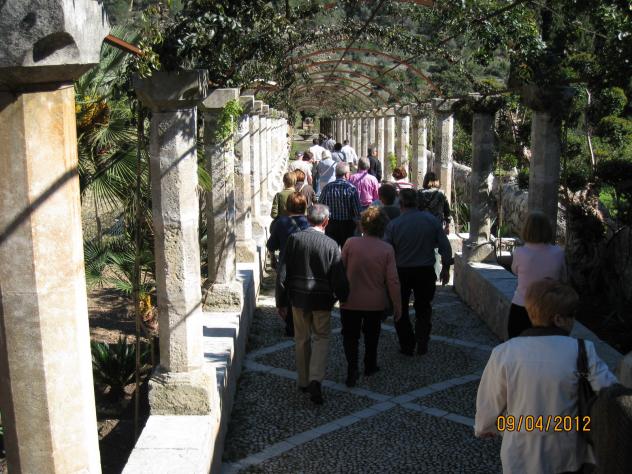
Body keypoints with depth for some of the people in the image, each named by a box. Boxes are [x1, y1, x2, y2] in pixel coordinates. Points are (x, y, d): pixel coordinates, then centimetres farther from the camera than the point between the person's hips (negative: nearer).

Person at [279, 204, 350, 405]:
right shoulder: (331, 245, -13)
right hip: (322, 300, -2)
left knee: (302, 340, 17)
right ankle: (315, 380, -3)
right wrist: (343, 298, 9)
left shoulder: (294, 239, -8)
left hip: (298, 298, 2)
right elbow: (339, 279, -10)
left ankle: (304, 381, 28)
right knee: (321, 338, 13)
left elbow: (283, 273, -5)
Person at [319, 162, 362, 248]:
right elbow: (357, 211, -12)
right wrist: (358, 223, 1)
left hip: (331, 225, 2)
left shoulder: (327, 188, -6)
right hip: (347, 225, -2)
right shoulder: (352, 189, -13)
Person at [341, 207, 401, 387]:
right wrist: (397, 305, 0)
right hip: (375, 303, 1)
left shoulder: (350, 243, -13)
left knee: (350, 336, 13)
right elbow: (392, 280, -11)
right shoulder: (387, 249, -12)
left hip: (350, 301, -1)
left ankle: (352, 367, -3)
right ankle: (370, 366, 37)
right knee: (371, 336, 22)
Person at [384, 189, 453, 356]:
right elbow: (445, 247, -4)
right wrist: (446, 268, 8)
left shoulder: (393, 224, -13)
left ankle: (407, 346, 17)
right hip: (426, 271, 2)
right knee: (423, 308, 19)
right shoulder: (431, 220, -7)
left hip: (402, 273, -2)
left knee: (401, 311, 15)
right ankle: (422, 345, 19)